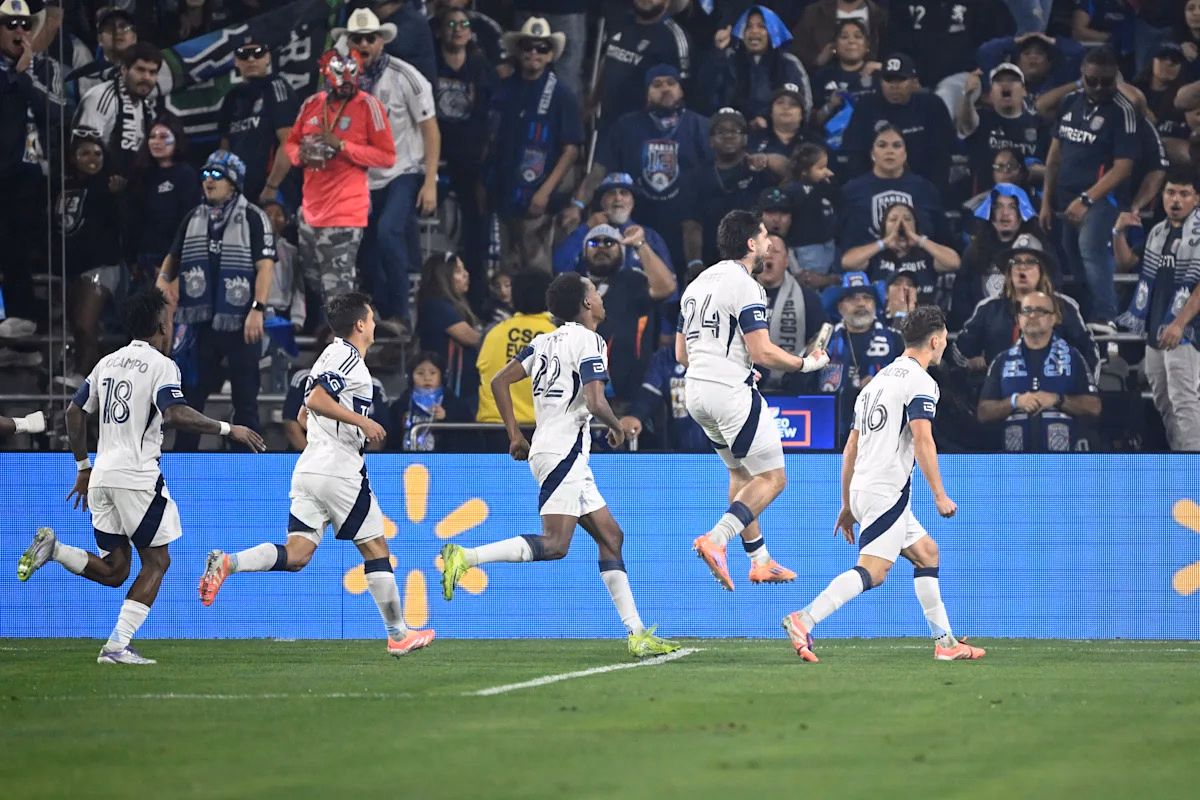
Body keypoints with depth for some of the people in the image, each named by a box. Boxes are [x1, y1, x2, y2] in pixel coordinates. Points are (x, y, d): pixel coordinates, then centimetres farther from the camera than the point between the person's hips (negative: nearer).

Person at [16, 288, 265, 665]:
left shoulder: (108, 363, 15)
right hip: (137, 476, -7)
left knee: (113, 570, 14)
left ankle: (53, 547, -9)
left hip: (102, 476, 7)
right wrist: (228, 429, -15)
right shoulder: (161, 365, -6)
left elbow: (74, 412, 18)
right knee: (156, 561, 5)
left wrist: (83, 468, 26)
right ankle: (117, 646, -5)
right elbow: (175, 414, -22)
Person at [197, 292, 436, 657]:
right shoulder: (349, 357, -8)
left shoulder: (333, 354, 21)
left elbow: (308, 410, 28)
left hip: (308, 468, 8)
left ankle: (228, 563, -23)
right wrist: (362, 421, -19)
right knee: (375, 547, 4)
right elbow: (316, 400, -21)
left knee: (295, 555, -2)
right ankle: (398, 634, 10)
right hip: (340, 470, -8)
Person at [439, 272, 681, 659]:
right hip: (565, 450, -10)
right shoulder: (589, 341, -8)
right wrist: (617, 426, 2)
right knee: (555, 544, -18)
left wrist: (515, 435, 19)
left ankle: (637, 635, 6)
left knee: (611, 537, 9)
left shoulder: (545, 341, 16)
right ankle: (465, 557, -23)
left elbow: (499, 382, 15)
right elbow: (595, 403, -18)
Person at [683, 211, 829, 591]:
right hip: (731, 393, -9)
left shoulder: (697, 284, 16)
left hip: (696, 392, 9)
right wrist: (806, 364, -2)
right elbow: (763, 352, -18)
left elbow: (681, 353, 19)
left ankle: (760, 561, 22)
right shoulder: (745, 286, -12)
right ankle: (716, 540, -21)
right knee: (772, 477, -4)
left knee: (741, 473, 22)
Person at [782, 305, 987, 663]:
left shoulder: (880, 379, 21)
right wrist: (940, 495, -13)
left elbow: (850, 449, 21)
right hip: (887, 491, -10)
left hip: (863, 488, 10)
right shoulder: (921, 382, -6)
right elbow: (922, 440, -17)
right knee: (873, 570, -16)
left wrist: (847, 506, 24)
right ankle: (804, 620, -29)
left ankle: (945, 642, 17)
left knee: (926, 552, 18)